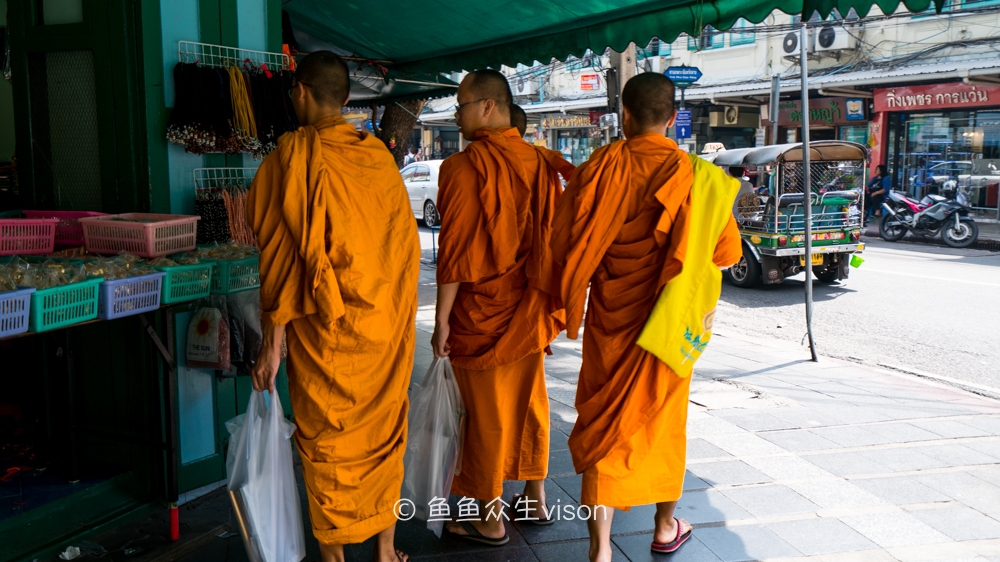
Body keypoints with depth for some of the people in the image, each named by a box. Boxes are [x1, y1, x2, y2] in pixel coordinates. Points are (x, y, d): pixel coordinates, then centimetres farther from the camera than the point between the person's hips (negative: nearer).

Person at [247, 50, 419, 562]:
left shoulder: (294, 155, -11)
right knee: (382, 434, 15)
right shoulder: (378, 154, 3)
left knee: (326, 443, 10)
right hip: (387, 326, 4)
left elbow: (285, 257, -14)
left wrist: (272, 345, -9)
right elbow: (405, 243, 7)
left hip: (326, 329, -4)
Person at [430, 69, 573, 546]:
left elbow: (454, 252, -17)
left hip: (479, 314, -6)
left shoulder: (464, 167, -15)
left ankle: (490, 520, 18)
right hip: (528, 311, 6)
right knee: (528, 402, 17)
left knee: (486, 415, 5)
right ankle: (536, 501, 31)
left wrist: (441, 320, -10)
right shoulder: (540, 163, 3)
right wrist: (541, 304, 15)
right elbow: (548, 240, 7)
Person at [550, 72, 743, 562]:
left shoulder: (599, 167, -8)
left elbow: (562, 242, -7)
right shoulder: (695, 175, -8)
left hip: (608, 319, 0)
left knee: (601, 424, 8)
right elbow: (726, 252, -2)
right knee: (663, 418, 18)